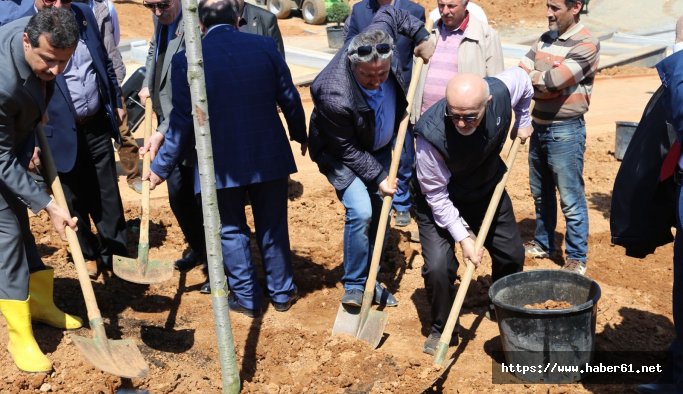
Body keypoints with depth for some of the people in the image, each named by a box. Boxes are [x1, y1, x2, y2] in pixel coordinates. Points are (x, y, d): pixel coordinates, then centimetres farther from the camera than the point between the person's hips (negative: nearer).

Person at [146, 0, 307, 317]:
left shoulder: (187, 60, -8)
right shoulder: (265, 47, -2)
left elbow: (182, 122, -8)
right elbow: (290, 100, 4)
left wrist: (161, 167, 3)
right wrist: (300, 136, 22)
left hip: (221, 163, -2)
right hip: (268, 157, 3)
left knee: (231, 231, 14)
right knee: (273, 227, 17)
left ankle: (247, 298, 22)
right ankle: (282, 293, 29)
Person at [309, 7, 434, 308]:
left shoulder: (379, 45, -25)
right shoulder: (335, 96, -40)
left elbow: (388, 13, 0)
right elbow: (347, 150, -25)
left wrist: (421, 36, -4)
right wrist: (377, 178, -23)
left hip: (379, 147, 7)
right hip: (343, 154, -7)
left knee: (378, 213, 10)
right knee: (360, 211, -22)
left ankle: (370, 280, 25)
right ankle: (354, 286, -3)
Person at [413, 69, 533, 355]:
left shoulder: (501, 92, -28)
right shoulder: (431, 134, -39)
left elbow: (521, 77, 0)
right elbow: (437, 196, -27)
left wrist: (522, 122, 10)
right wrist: (462, 236, -28)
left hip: (488, 189, 5)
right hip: (441, 202, -4)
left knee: (512, 255, 15)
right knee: (438, 267, -19)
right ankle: (441, 329, 9)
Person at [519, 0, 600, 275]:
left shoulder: (586, 44, -14)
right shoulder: (545, 39, 10)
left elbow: (550, 81, -23)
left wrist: (531, 74, -6)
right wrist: (542, 82, -16)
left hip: (565, 131, -8)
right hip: (539, 127, 8)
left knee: (571, 199, 0)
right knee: (541, 193, 19)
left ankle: (577, 258, 13)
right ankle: (544, 244, 35)